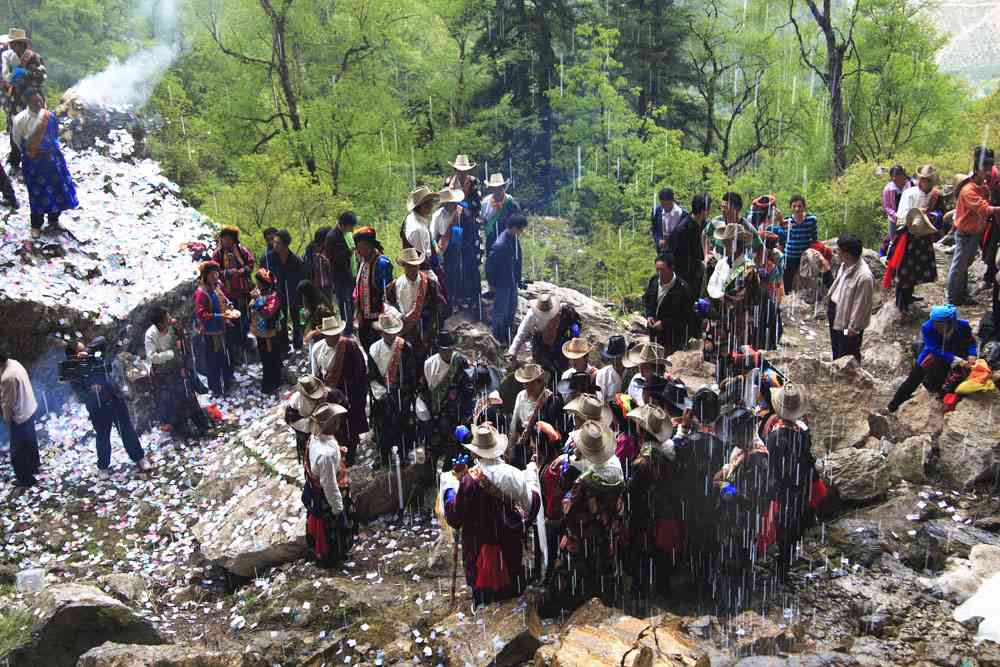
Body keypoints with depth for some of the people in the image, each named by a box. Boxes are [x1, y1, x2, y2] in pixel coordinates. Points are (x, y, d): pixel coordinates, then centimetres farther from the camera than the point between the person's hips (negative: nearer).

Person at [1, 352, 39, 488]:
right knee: (30, 441, 29)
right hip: (30, 409, 9)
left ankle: (25, 479, 26)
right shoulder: (13, 362, -6)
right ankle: (34, 464, 50)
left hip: (19, 416, -9)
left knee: (18, 450, 11)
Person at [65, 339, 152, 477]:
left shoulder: (94, 356, 3)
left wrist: (87, 351, -17)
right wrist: (90, 392, -32)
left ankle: (139, 458, 22)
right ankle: (103, 467, 28)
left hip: (115, 400, 3)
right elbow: (81, 395, -12)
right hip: (98, 408, -3)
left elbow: (100, 340, -7)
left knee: (127, 430, 10)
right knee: (103, 437, 9)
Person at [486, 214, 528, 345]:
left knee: (512, 309, 19)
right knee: (501, 311, 6)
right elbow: (490, 264, -21)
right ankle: (498, 338, 23)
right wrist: (491, 283, -13)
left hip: (512, 282, 8)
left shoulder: (514, 239, -2)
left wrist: (518, 279, 13)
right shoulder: (500, 245, -28)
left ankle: (508, 336, 35)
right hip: (502, 283, -8)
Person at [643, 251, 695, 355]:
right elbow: (646, 299, 18)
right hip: (654, 335, 6)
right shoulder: (653, 281, -1)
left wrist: (664, 323, -20)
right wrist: (649, 315, -1)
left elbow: (687, 316, -15)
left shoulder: (682, 288, -19)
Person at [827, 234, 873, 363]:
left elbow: (861, 305, -26)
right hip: (835, 312, 9)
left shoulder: (864, 277, -33)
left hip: (847, 321, -9)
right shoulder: (845, 265, -6)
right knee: (836, 348, 28)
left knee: (848, 355, 12)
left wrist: (853, 327, -18)